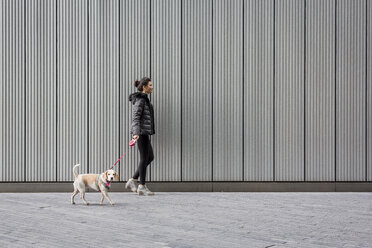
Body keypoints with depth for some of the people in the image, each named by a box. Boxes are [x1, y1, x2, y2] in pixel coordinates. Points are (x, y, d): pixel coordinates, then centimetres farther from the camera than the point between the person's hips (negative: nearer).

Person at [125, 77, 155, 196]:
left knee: (150, 157, 12)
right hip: (141, 132, -10)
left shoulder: (143, 99, 18)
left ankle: (132, 181, 13)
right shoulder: (140, 99, -13)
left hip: (143, 132, 10)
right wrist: (136, 133, -33)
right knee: (144, 158, -5)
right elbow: (135, 117, -22)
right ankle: (142, 187, 1)